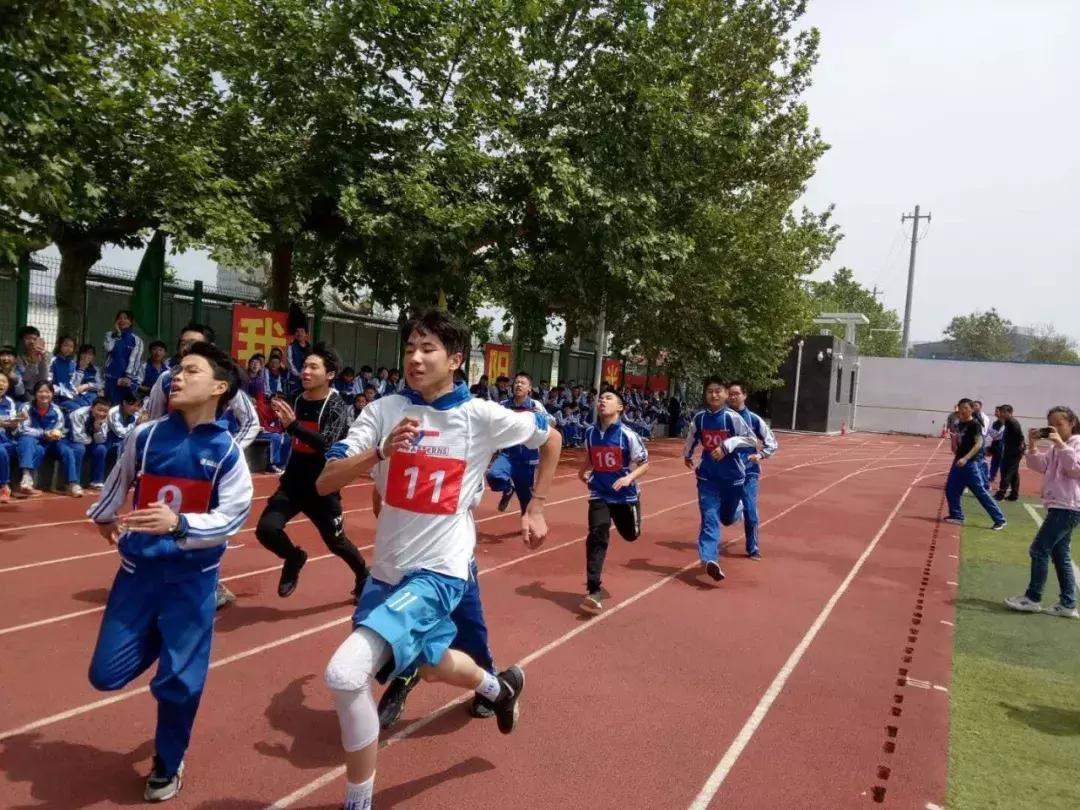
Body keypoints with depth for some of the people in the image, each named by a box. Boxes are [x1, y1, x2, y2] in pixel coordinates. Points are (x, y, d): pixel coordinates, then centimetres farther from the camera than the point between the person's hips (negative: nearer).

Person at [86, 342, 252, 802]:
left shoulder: (227, 452, -13)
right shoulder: (146, 435, -5)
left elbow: (231, 518, -17)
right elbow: (119, 481, 15)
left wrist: (179, 524, -34)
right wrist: (105, 519, 31)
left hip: (192, 578, -3)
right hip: (137, 569, 3)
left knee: (179, 680, 3)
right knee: (106, 674, 5)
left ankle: (168, 764, 29)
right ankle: (155, 640, 38)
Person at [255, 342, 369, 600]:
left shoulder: (337, 406, -15)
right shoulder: (297, 400, 2)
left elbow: (328, 444, -33)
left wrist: (292, 425, -40)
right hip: (293, 483, 4)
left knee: (336, 542, 11)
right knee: (266, 529, -16)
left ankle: (364, 576, 41)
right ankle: (294, 558, 16)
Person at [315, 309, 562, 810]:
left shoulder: (481, 416, -11)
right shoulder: (384, 411, -5)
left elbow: (550, 438, 6)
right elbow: (325, 483, -11)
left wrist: (535, 510, 6)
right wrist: (380, 451, -27)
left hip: (438, 571, -5)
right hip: (386, 570, 5)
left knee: (344, 674, -20)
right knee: (429, 666, 27)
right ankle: (498, 686, 60)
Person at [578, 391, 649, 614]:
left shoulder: (628, 435, -16)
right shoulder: (591, 433, -3)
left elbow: (644, 463, -9)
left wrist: (630, 478, -24)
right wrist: (583, 471, 6)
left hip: (625, 495, -1)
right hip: (599, 494, 1)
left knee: (631, 535, 17)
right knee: (597, 536, -16)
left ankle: (619, 519, 57)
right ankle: (594, 591, -13)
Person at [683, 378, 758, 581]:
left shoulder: (732, 417, -14)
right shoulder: (699, 418, -3)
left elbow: (752, 440, -16)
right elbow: (691, 439, 16)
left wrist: (727, 446, -27)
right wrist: (687, 456, 31)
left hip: (733, 476, -2)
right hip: (708, 476, 2)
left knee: (728, 518, 15)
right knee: (709, 518, -11)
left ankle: (737, 508, 50)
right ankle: (710, 559, -17)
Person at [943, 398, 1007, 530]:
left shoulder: (975, 424, -13)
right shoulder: (960, 424, 11)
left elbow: (979, 443, -21)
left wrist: (966, 458, -27)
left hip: (971, 462, -8)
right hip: (959, 460, 8)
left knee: (980, 492, -7)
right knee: (950, 488, 7)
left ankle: (999, 520, 1)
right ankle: (957, 516, 19)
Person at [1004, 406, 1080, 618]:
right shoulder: (1056, 447, 17)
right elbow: (1040, 465, 12)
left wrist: (1061, 445, -24)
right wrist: (1032, 445, -1)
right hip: (1059, 506, 10)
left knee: (1039, 549, -8)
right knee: (1060, 554, 11)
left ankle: (1032, 598, 0)